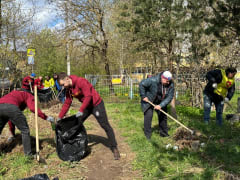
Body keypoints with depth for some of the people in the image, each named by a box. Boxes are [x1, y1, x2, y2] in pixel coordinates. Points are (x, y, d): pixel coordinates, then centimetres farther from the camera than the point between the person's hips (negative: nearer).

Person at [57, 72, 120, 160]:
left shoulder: (81, 81, -24)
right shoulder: (69, 89, 1)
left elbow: (88, 96, -28)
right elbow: (67, 104, 5)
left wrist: (81, 111, -32)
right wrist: (59, 118, 2)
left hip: (96, 105, -8)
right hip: (86, 106, 8)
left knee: (105, 126, -5)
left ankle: (114, 148, 3)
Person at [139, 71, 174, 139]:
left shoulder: (171, 84, -19)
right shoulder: (153, 80, -32)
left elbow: (169, 97, -19)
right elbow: (142, 84, -21)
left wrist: (161, 105, -29)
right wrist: (143, 96, -20)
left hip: (161, 102, 4)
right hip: (148, 100, -4)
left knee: (163, 116, 6)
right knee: (148, 115, -11)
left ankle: (164, 133, 22)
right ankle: (148, 135, -1)